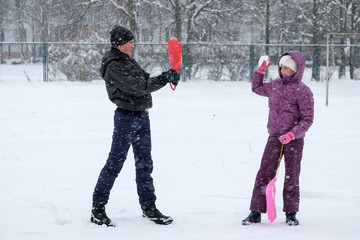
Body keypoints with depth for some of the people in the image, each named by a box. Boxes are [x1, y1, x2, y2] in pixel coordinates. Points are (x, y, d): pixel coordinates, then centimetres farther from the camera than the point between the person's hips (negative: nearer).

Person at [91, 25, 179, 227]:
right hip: (126, 118, -9)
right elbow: (139, 87, -21)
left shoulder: (128, 61, 14)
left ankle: (149, 206, 20)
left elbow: (145, 80, 19)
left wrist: (167, 77, 3)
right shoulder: (114, 67, -16)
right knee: (115, 163, -5)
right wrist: (165, 78, -17)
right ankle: (98, 208, 3)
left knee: (144, 164, 12)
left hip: (142, 118, 9)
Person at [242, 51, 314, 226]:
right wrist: (260, 70, 21)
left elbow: (307, 119, -11)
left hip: (294, 140, -4)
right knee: (264, 174, -2)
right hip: (274, 138, 4)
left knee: (291, 177, 5)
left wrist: (292, 134, -22)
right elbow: (256, 88, 31)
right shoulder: (275, 86, 9)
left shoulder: (303, 91, -9)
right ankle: (256, 213, 1)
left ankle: (291, 213, 18)